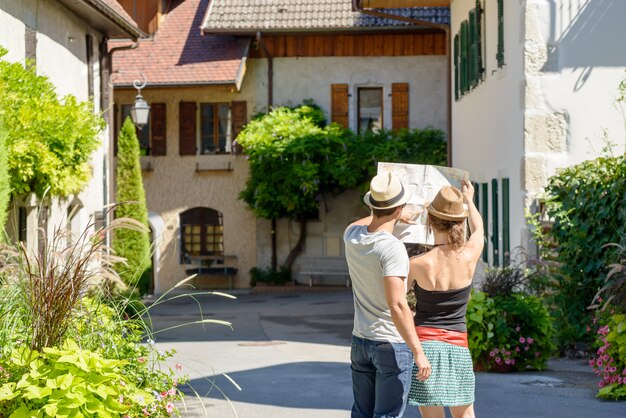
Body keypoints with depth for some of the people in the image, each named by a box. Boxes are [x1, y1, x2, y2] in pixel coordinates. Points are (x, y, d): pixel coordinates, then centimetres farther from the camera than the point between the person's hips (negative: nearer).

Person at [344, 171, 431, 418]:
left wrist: (397, 217, 41)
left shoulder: (352, 237, 0)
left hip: (360, 341, 7)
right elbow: (397, 305, -27)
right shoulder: (392, 248, -22)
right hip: (392, 344, -7)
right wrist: (418, 352, -24)